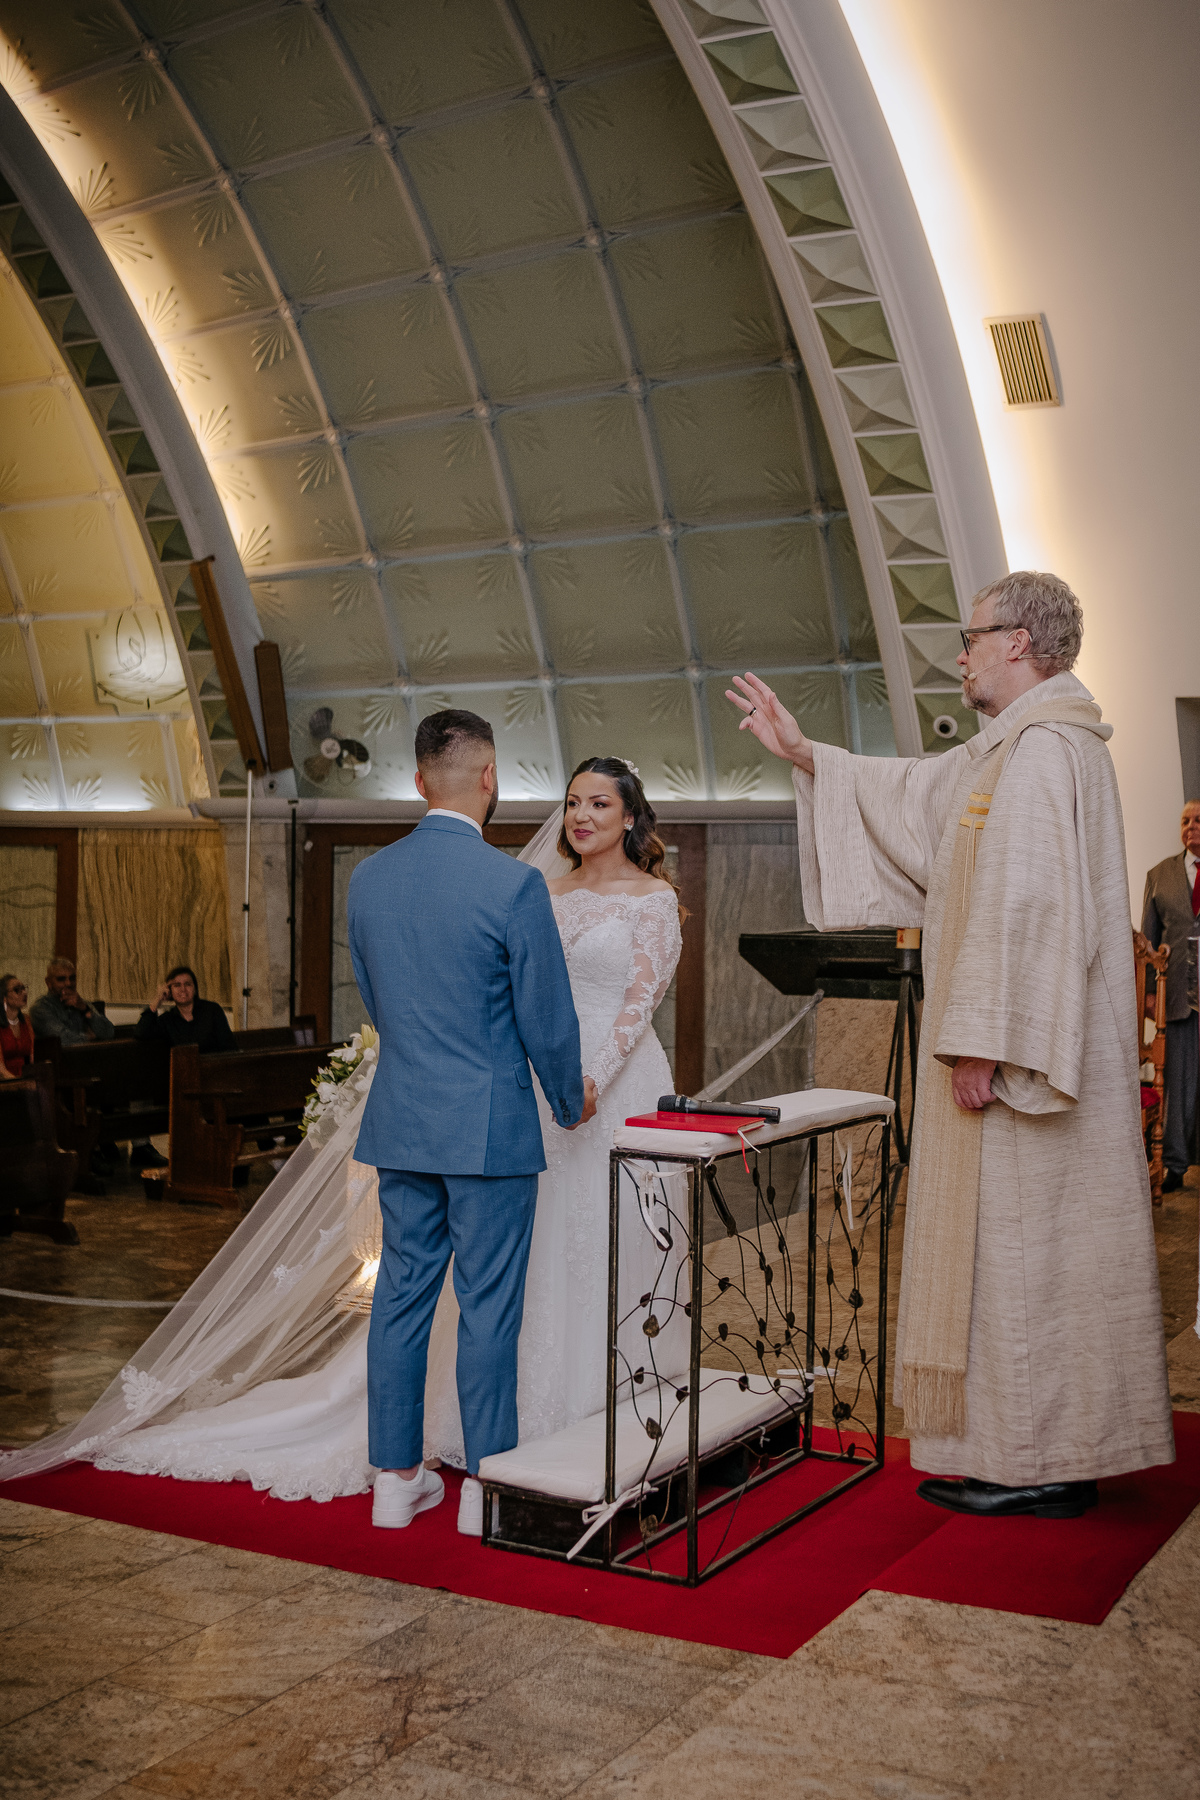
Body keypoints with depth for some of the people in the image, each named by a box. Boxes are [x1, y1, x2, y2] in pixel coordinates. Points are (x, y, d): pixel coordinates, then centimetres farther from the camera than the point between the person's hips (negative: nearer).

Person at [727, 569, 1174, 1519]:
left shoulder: (1042, 749, -16)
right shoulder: (1007, 752, 17)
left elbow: (1022, 905, -23)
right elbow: (913, 794, 29)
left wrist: (980, 1042, -23)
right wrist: (803, 754, 30)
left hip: (1013, 1049, -11)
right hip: (1028, 1048, 11)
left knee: (1015, 1243, -3)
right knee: (1042, 1247, 13)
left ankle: (1030, 1464, 6)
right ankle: (1060, 1454, 22)